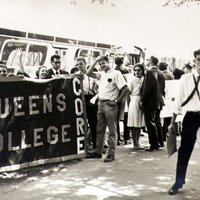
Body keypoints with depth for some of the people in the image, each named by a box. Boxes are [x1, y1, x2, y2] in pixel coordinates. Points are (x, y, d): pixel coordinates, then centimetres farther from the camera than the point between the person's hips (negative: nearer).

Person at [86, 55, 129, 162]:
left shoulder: (116, 73, -7)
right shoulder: (101, 74, 13)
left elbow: (125, 89, -13)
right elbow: (89, 73, 5)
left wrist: (116, 101, -12)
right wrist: (95, 60, 2)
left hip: (110, 105, -7)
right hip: (101, 104, 7)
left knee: (112, 131, 0)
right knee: (100, 130, 12)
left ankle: (111, 154, 4)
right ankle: (98, 152, 21)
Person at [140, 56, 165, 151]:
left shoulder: (149, 72, -14)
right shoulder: (160, 73, 9)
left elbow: (146, 88, -18)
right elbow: (163, 87, 14)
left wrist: (142, 100, -12)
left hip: (150, 102, -8)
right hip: (159, 102, 8)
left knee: (150, 123, -3)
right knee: (157, 122, 17)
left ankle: (154, 144, -1)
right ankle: (160, 142, 24)